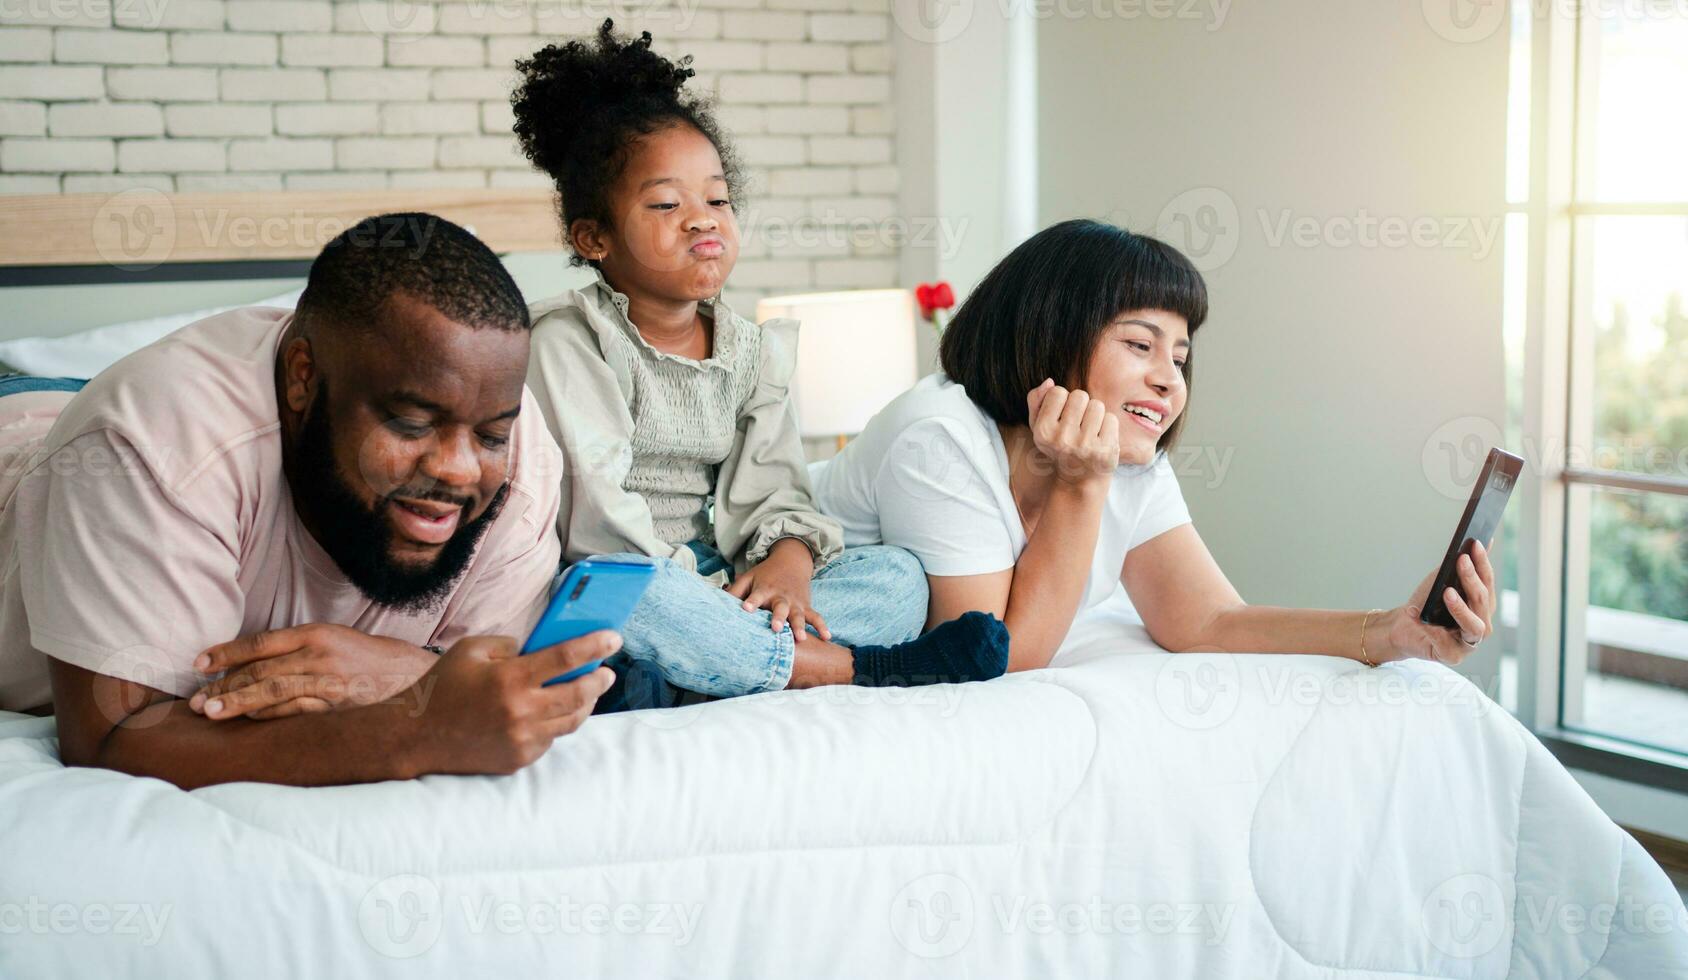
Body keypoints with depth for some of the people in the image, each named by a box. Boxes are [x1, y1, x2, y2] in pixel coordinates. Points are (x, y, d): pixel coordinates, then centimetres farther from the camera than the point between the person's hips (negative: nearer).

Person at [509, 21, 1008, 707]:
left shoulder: (754, 352, 14)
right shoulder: (569, 340, -5)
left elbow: (773, 489, 7)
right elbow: (593, 502, -16)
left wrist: (786, 561, -17)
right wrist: (700, 597, -23)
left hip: (721, 579, 6)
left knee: (899, 575, -13)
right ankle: (855, 671, -35)